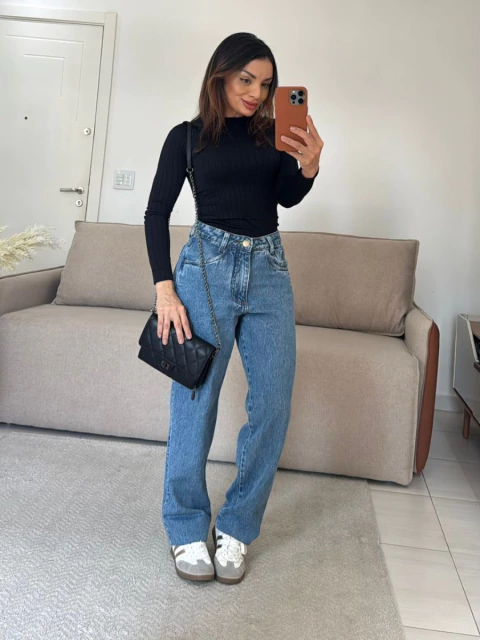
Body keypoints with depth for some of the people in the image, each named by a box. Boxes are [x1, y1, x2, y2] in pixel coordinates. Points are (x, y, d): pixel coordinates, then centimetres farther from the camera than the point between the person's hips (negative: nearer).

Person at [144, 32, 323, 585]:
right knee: (194, 403, -3)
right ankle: (186, 529, 14)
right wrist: (165, 289, -8)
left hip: (268, 271, 3)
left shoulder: (273, 133, 12)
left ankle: (236, 528, 13)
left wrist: (309, 167, -23)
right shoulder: (188, 136, 7)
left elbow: (287, 197, -1)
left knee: (273, 404, -3)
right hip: (208, 264, -2)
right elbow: (157, 212, 4)